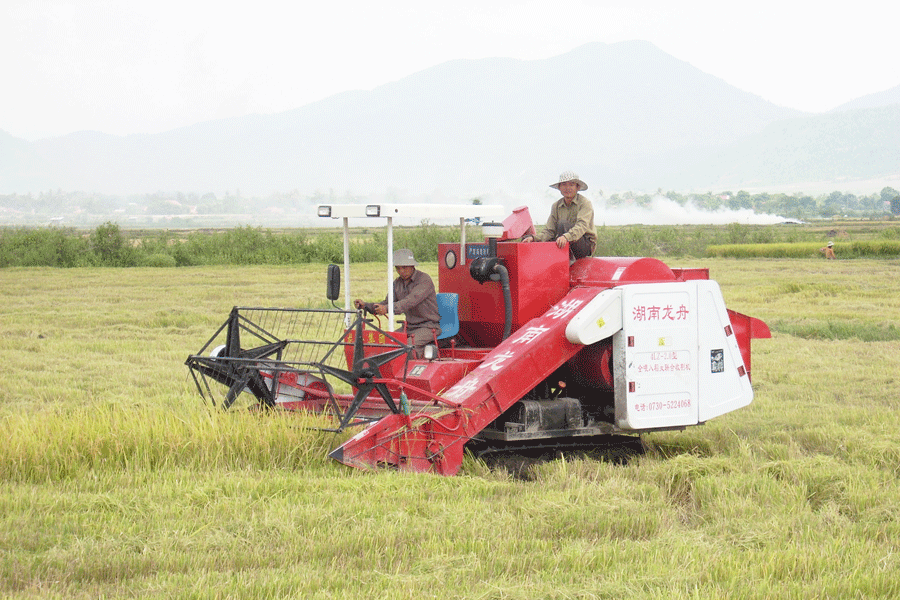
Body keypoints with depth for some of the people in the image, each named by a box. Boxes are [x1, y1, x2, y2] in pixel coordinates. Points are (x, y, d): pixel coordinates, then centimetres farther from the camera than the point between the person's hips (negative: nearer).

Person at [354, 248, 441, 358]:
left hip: (428, 327, -7)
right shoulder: (398, 283, 9)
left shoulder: (424, 280, -16)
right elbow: (386, 304, 11)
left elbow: (411, 301, -30)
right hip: (410, 326, 7)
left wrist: (388, 309, -42)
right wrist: (365, 305, -7)